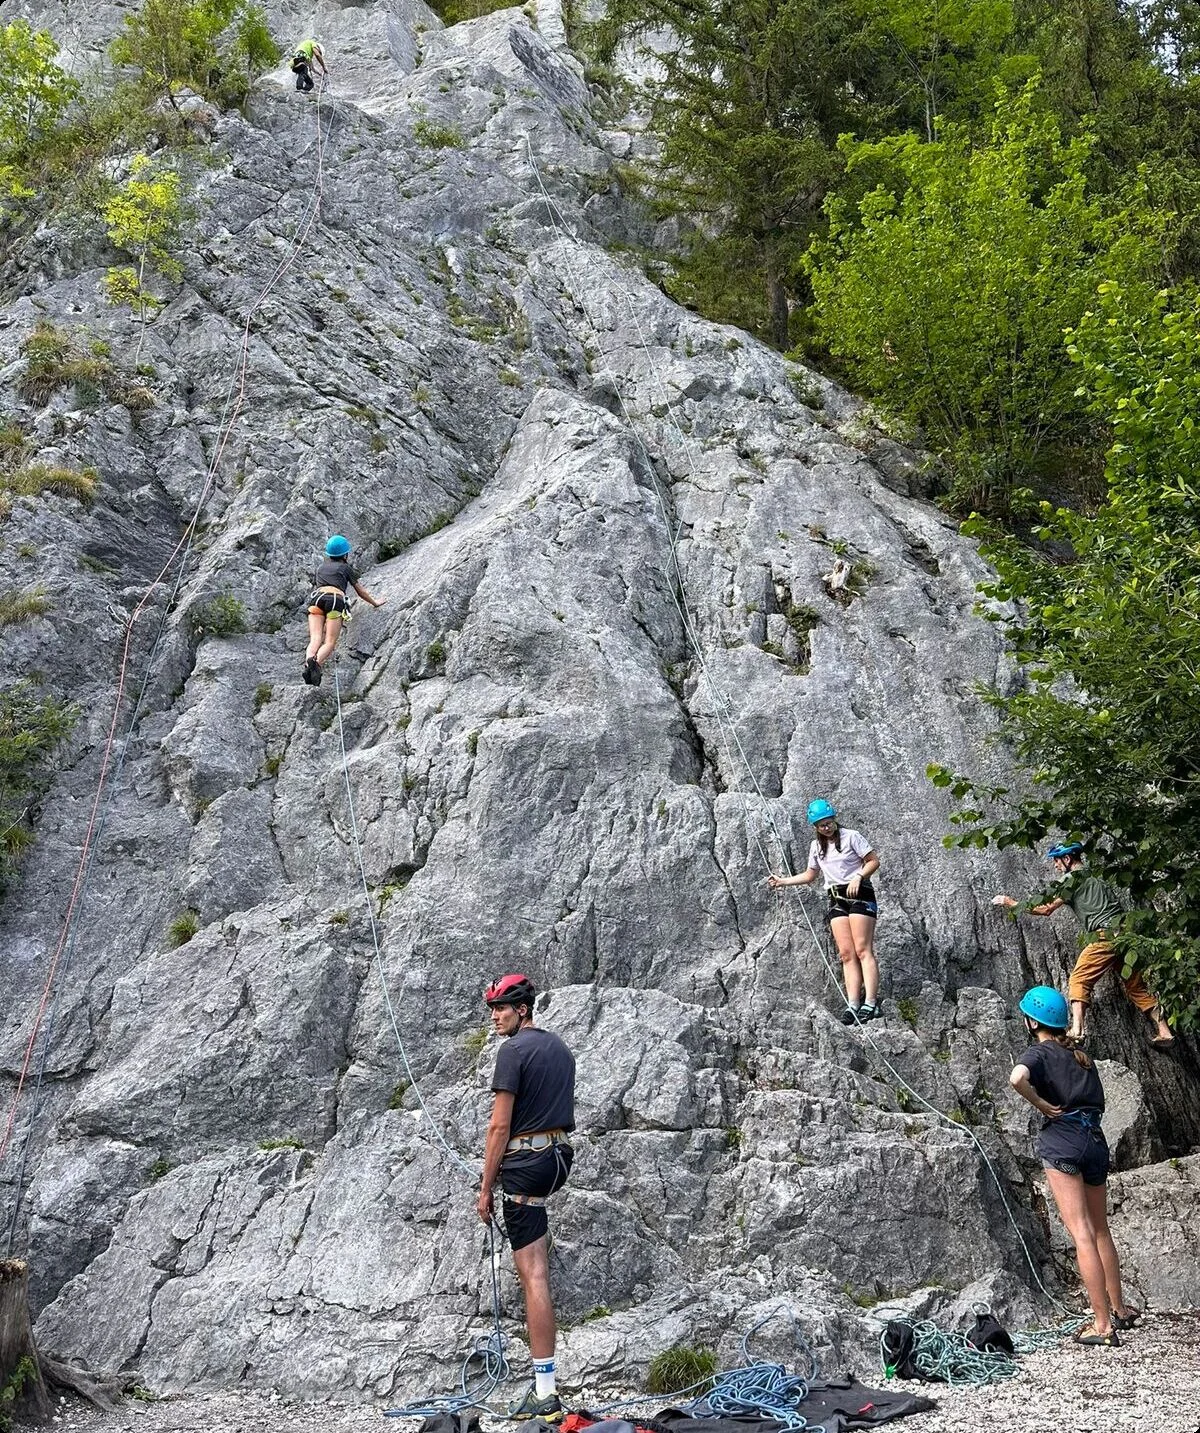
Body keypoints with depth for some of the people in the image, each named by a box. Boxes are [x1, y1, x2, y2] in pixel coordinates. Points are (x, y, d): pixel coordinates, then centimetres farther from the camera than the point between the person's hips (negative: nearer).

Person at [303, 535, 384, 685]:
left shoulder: (320, 567, 34)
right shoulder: (345, 567, 24)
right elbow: (360, 590, 31)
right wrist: (375, 602, 47)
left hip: (317, 597, 3)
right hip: (336, 599, -3)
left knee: (315, 639, -13)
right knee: (330, 642, -12)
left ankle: (308, 661, -44)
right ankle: (317, 662, -43)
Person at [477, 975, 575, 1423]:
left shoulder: (513, 1050, -11)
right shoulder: (561, 1048, 15)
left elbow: (500, 1126, -14)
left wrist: (486, 1188, -7)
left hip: (526, 1164, -8)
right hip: (561, 1158, 8)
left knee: (533, 1276, -8)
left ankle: (545, 1394, -8)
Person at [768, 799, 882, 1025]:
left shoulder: (851, 837, -1)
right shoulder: (816, 846, 17)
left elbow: (874, 861, -3)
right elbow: (810, 875, 28)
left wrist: (858, 877, -18)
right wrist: (783, 881, 21)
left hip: (859, 894, -6)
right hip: (836, 900, 6)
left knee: (863, 949, -14)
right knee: (846, 954, -5)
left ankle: (871, 1004, -19)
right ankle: (852, 1005, -13)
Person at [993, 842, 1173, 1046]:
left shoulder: (1072, 878, 2)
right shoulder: (1096, 878, 27)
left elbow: (1046, 909, -2)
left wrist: (1010, 902, 5)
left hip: (1105, 935, -8)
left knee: (1079, 980, -6)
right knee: (1136, 987, 16)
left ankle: (1076, 1029, -21)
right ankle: (1164, 1032, 16)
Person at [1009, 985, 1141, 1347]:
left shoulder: (1040, 1052, -4)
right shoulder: (1081, 1055, 17)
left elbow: (1017, 1077, -26)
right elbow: (1098, 1100, 18)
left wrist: (1040, 1104, -13)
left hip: (1063, 1140, -7)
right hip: (1096, 1140, 7)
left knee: (1082, 1233, -6)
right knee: (1100, 1229, 20)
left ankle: (1102, 1324, -6)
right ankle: (1119, 1309, 30)